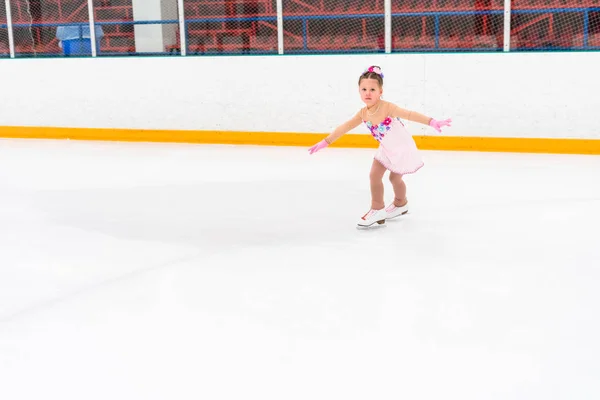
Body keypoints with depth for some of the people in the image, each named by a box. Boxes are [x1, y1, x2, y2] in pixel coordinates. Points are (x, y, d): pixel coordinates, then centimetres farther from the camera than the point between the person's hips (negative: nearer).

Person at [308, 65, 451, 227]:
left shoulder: (387, 108, -30)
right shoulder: (363, 113, -9)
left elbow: (410, 114, -40)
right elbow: (345, 127, 0)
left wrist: (432, 122, -51)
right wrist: (326, 141, 3)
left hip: (402, 148, -6)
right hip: (386, 149, 6)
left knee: (395, 178, 8)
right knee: (374, 175, 2)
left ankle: (401, 203, 35)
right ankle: (377, 209, 19)